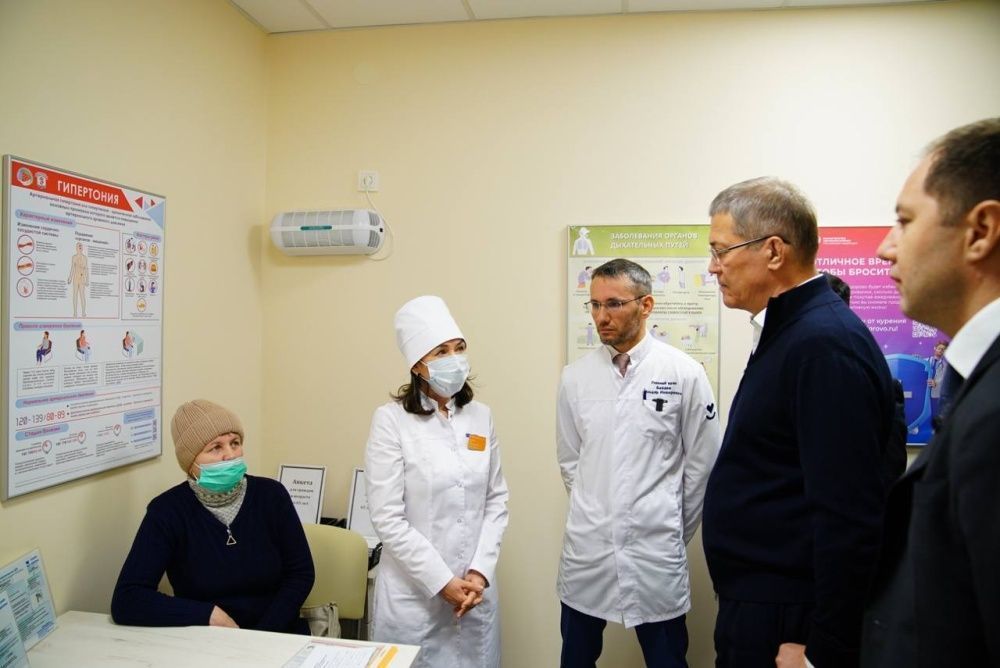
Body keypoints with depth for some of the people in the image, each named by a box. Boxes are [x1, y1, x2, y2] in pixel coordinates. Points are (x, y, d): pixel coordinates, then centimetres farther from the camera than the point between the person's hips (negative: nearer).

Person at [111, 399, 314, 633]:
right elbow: (125, 601, -14)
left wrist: (261, 638, -12)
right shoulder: (167, 511, -8)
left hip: (276, 639, 0)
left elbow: (301, 573, -1)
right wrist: (210, 615, -19)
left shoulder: (271, 495, -4)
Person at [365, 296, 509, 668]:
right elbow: (387, 518, -13)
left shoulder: (480, 416, 3)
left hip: (475, 588, 4)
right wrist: (441, 582, -13)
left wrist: (479, 572, -6)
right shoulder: (391, 420, -10)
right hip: (413, 592, -3)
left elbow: (496, 501, 4)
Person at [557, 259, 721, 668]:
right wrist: (594, 514, 9)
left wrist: (673, 532, 6)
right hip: (585, 547, 3)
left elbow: (701, 465, -1)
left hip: (654, 551, -2)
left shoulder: (685, 374, -8)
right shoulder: (575, 377, -1)